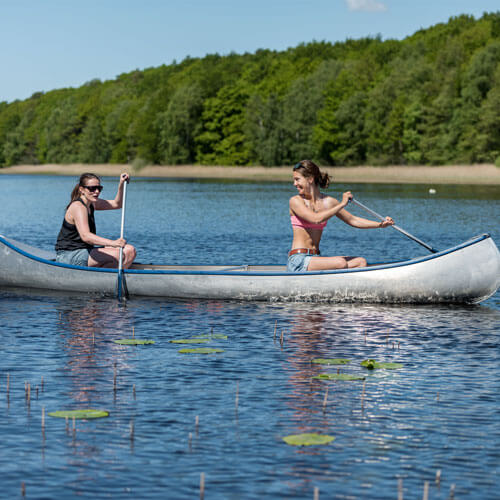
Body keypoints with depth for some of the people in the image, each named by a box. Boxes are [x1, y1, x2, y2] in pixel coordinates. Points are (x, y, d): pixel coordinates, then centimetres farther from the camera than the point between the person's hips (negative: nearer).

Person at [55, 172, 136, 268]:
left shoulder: (91, 203, 11)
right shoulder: (78, 206, -18)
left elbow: (116, 204, 24)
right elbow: (85, 236, -33)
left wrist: (121, 184, 5)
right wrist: (113, 243, -45)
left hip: (85, 250, 10)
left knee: (130, 251, -4)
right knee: (119, 255, -26)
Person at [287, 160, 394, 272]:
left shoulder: (328, 202, 10)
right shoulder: (295, 201, -5)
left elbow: (353, 220, 16)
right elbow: (316, 219, -21)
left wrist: (380, 224, 6)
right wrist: (342, 204, -16)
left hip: (315, 258, 6)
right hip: (298, 261, -6)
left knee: (360, 262, -7)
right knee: (341, 263, -27)